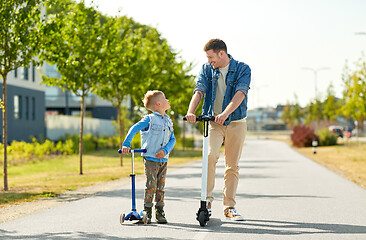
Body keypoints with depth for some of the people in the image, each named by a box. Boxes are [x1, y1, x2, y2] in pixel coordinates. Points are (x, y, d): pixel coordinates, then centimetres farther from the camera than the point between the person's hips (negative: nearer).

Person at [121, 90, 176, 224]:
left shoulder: (168, 121, 12)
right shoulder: (150, 119, -6)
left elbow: (172, 139, 10)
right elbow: (134, 129, -8)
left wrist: (165, 150, -8)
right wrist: (126, 145, -16)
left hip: (163, 159, 5)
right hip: (150, 159, -5)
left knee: (160, 187, 6)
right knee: (151, 186, -9)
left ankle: (160, 213, 13)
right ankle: (147, 211, 1)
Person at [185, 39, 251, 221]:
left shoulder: (242, 69, -5)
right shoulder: (207, 69, 5)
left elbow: (240, 94, -20)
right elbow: (199, 91, -9)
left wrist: (225, 113, -36)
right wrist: (191, 111, -29)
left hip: (236, 122, -1)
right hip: (213, 121, 1)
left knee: (232, 166, 3)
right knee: (210, 155, -21)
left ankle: (229, 207, 13)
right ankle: (207, 199, -8)